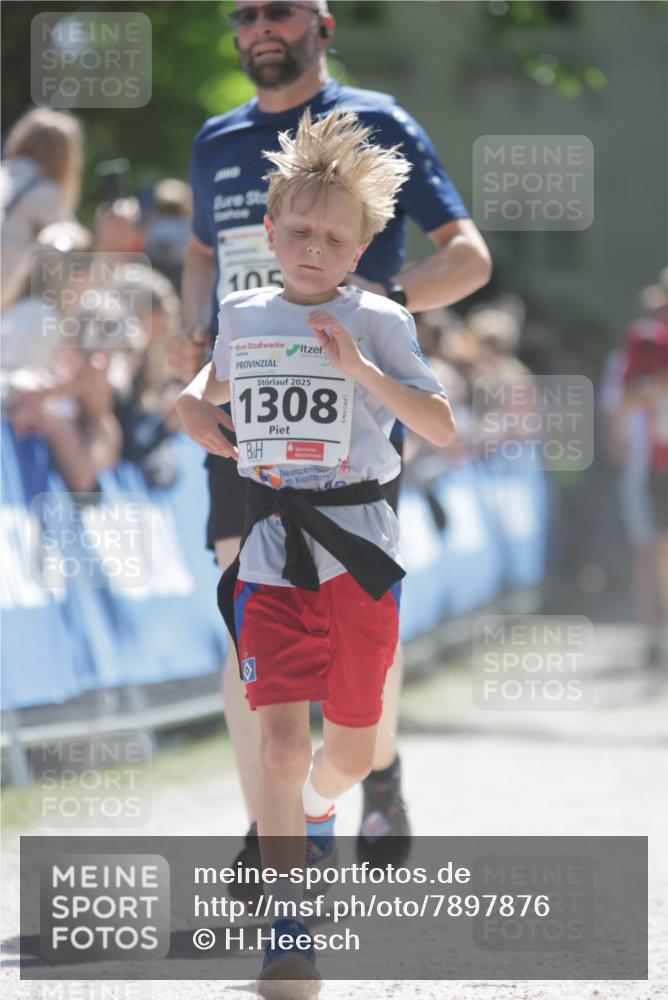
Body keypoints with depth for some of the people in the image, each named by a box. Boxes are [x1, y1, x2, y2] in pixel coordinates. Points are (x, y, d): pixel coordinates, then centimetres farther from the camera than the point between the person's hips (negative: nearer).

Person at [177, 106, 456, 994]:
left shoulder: (377, 321, -4)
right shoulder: (241, 316, 6)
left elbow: (441, 430, -12)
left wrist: (362, 368, -22)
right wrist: (197, 404, 8)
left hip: (358, 548, -1)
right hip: (273, 551, 1)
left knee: (352, 747, 11)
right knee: (281, 733, -14)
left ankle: (315, 812, 47)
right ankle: (286, 928, -12)